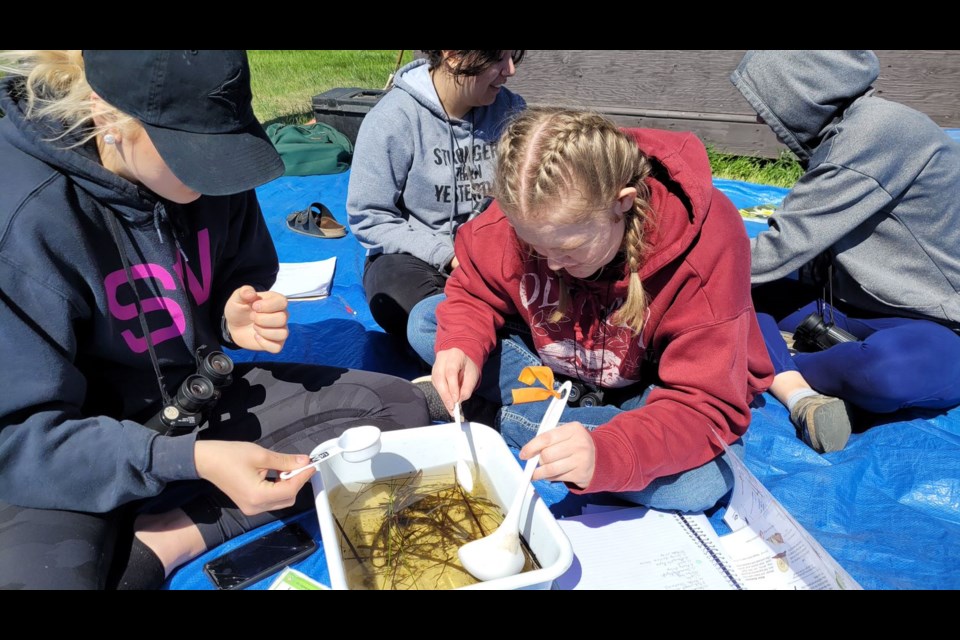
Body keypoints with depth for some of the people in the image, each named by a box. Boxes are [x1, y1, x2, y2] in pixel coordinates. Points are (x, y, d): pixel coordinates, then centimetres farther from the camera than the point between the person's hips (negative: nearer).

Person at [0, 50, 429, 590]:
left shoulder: (210, 170, -8)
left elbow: (246, 279, 9)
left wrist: (237, 320, -15)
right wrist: (191, 458, -34)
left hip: (202, 399, 7)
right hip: (78, 450, -6)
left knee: (400, 405, -8)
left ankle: (163, 540, -13)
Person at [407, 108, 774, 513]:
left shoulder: (707, 244, -32)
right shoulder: (523, 212, -23)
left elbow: (706, 407, -32)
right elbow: (474, 291, -4)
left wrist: (607, 452, -51)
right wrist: (461, 346, -28)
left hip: (649, 389, -2)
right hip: (556, 372, 4)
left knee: (701, 483, -36)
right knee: (424, 322, -10)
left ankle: (502, 419, -20)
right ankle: (573, 406, -13)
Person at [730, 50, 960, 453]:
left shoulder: (877, 130, -19)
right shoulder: (838, 135, 7)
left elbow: (785, 245, -20)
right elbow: (802, 241, 11)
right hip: (855, 309, 8)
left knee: (885, 370, -42)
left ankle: (772, 367, -14)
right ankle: (803, 398, -22)